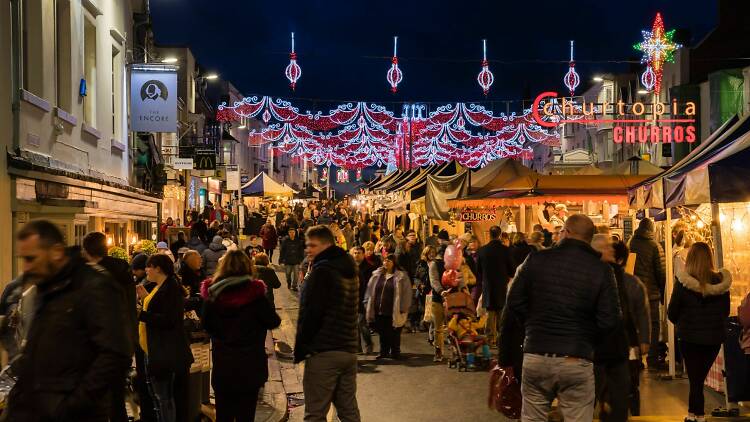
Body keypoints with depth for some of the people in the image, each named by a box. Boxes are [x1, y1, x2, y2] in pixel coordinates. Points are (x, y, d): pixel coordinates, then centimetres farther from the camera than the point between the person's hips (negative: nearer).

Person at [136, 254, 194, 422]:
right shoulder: (158, 287, 16)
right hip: (153, 351, 11)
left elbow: (169, 320, -23)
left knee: (164, 397, -8)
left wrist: (140, 314, -23)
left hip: (165, 352, -11)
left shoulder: (171, 288, -16)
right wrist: (145, 298, 12)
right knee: (156, 395, 18)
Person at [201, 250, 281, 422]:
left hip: (221, 367, 2)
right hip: (249, 367, -2)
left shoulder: (212, 293, -6)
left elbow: (206, 324, 7)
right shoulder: (255, 293, -15)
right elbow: (274, 322, -6)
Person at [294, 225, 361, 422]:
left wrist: (299, 350, -8)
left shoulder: (321, 271, -12)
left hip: (323, 353, -8)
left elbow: (310, 315, -15)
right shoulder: (349, 270, 15)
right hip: (348, 350, 8)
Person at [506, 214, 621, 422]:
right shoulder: (601, 270, -5)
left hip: (536, 356, 2)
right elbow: (609, 320, -7)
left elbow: (514, 300, 3)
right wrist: (585, 336, 11)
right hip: (577, 361, -2)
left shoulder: (537, 259, -1)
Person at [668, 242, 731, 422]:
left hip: (690, 337, -3)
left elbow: (672, 313, -8)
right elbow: (725, 311, 4)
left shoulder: (683, 283, -16)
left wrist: (681, 323, 14)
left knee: (695, 379, 8)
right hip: (715, 337, 3)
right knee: (700, 376, 18)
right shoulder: (721, 281, -8)